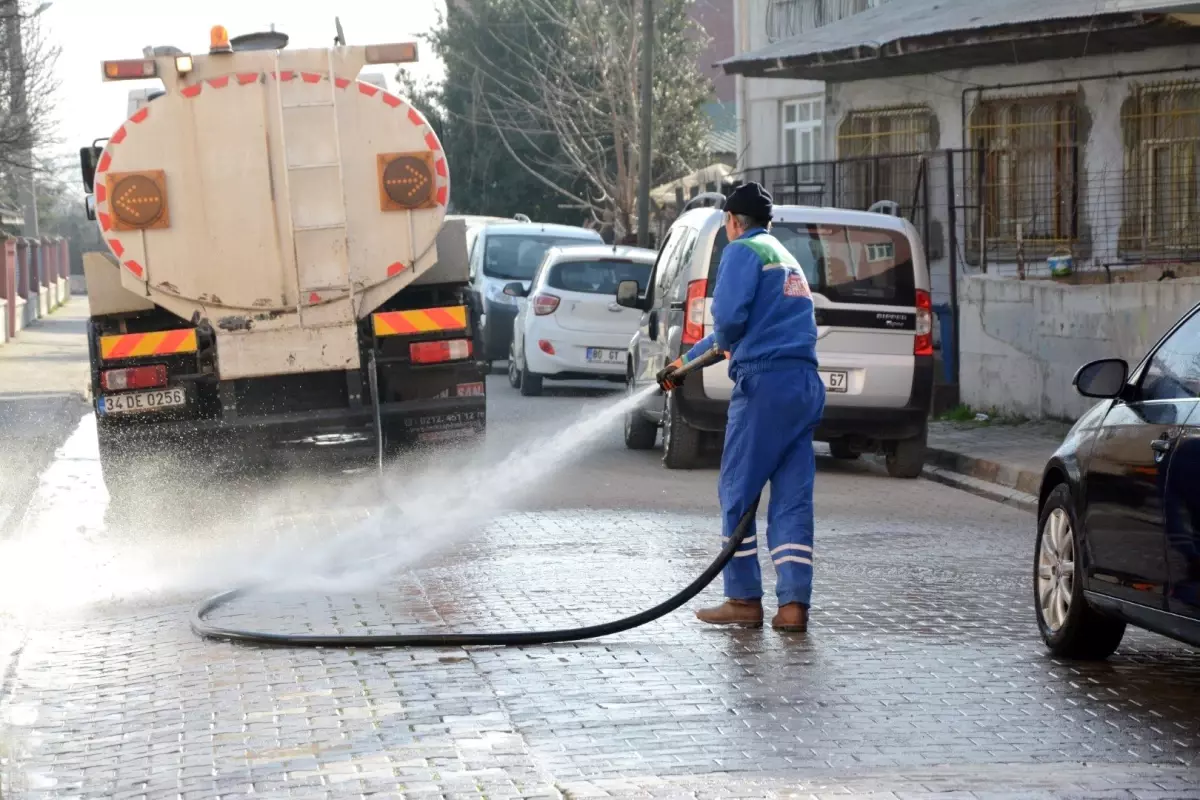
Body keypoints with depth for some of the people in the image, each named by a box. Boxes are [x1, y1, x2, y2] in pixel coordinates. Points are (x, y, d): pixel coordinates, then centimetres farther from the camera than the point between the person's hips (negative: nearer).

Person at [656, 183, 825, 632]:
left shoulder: (743, 251, -1)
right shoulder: (785, 257, 27)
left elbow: (729, 314, -17)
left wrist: (724, 344, 6)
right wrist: (686, 361, 43)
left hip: (766, 381, -8)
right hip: (807, 385, 8)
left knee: (738, 493, 1)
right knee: (792, 499, 5)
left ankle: (744, 600, 3)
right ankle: (794, 605, 0)